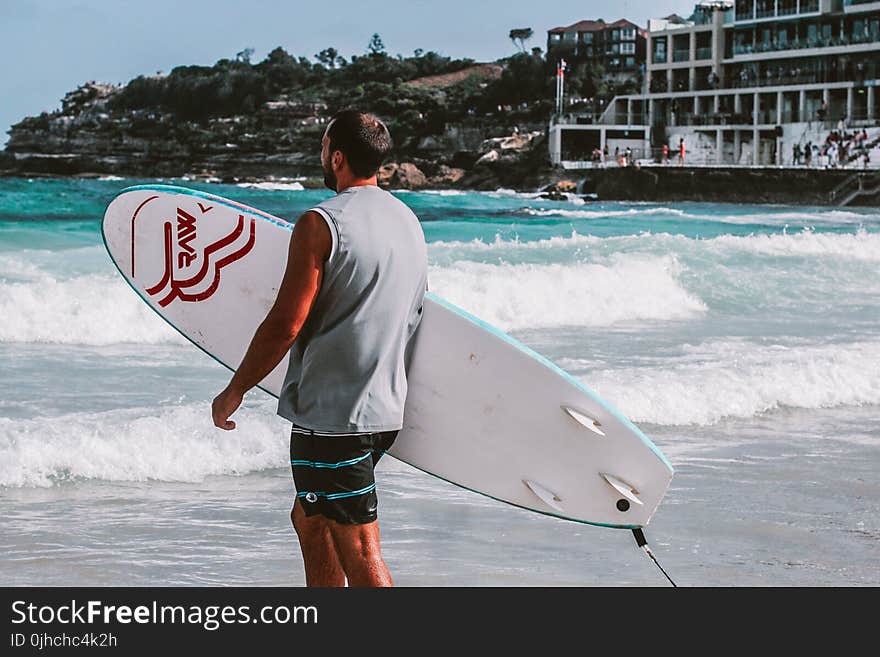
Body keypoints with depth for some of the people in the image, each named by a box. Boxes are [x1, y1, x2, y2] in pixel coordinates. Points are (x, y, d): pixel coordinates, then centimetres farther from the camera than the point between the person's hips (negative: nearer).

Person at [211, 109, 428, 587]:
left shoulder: (321, 224, -14)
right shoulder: (407, 220, 11)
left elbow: (286, 324, -16)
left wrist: (235, 391, -5)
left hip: (333, 415, -9)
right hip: (387, 407, 9)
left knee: (359, 552, -6)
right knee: (309, 519, 23)